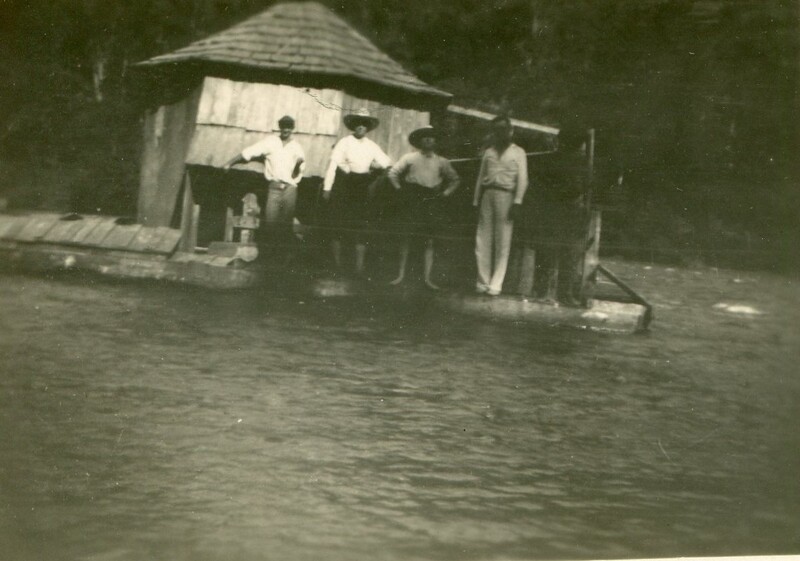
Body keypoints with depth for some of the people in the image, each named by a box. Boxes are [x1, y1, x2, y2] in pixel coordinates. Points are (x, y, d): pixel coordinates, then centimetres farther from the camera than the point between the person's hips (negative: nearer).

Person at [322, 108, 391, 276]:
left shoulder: (372, 146, 10)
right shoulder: (344, 142, -3)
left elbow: (386, 161, 6)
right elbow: (333, 165, -7)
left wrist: (379, 164, -12)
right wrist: (327, 187, -11)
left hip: (361, 187, 3)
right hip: (342, 186, -3)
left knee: (360, 226, 0)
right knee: (338, 225, 1)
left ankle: (359, 267, 0)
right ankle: (337, 265, 11)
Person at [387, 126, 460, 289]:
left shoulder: (441, 162, 8)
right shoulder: (410, 158, 2)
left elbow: (454, 179, 19)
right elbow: (393, 173, 7)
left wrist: (445, 193, 7)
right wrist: (400, 189, 0)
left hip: (431, 201, 2)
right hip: (413, 201, -2)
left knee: (429, 241, -1)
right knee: (406, 237, -3)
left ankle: (427, 277, 1)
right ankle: (401, 274, 3)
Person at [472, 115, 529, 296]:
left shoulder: (518, 152, 7)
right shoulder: (488, 152, 18)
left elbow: (522, 179, -1)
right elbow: (481, 177, 16)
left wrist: (517, 202, -12)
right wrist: (476, 200, 8)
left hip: (505, 195, -4)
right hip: (487, 194, 4)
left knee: (502, 242, -3)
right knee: (483, 241, 1)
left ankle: (496, 284, -1)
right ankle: (483, 282, 6)